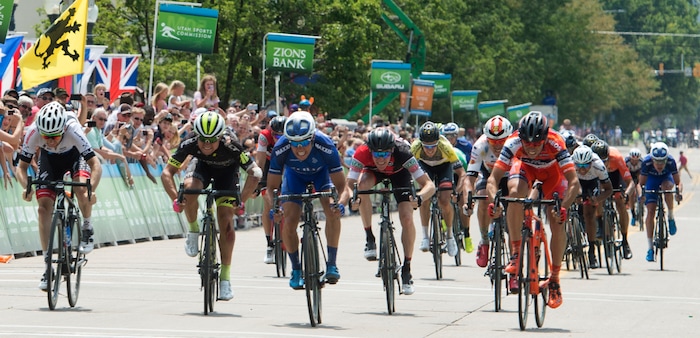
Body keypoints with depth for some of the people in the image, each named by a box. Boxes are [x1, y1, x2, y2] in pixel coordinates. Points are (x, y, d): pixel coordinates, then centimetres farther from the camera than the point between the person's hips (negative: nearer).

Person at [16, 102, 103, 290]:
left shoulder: (73, 130, -40)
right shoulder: (33, 133, -34)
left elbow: (96, 165, -39)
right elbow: (22, 167, -23)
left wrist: (92, 190, -56)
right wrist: (26, 187, -43)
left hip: (74, 155, -2)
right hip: (49, 158, 2)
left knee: (81, 188, -32)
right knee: (44, 207, -12)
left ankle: (87, 230, -3)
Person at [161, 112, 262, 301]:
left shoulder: (231, 147, -39)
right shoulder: (190, 145, -34)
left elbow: (255, 173, -38)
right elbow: (167, 173, -29)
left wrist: (242, 200, -47)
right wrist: (175, 199, -43)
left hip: (226, 171, -1)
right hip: (202, 165, 1)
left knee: (226, 224, -11)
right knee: (190, 189, -33)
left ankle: (225, 277, 0)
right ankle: (193, 231, -6)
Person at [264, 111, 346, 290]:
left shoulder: (325, 146, -40)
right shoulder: (280, 149, -37)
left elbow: (340, 184, -31)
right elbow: (272, 186, -27)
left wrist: (339, 203, -52)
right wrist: (274, 206, -47)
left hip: (321, 172, -1)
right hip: (295, 174, 1)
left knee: (333, 212, -24)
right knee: (288, 222, -14)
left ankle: (332, 264, -10)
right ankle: (296, 269, 6)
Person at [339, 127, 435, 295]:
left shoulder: (402, 153, -41)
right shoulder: (361, 154, -39)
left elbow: (429, 185, -41)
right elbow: (349, 184, -41)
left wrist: (419, 198, -62)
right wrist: (344, 201, -63)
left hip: (399, 172, -1)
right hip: (373, 171, 1)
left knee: (407, 219, -17)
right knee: (362, 185, -33)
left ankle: (407, 269, 0)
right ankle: (369, 238, -16)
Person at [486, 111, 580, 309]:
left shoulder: (555, 144, -39)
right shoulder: (514, 143, -36)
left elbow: (574, 182, -44)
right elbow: (493, 179, -37)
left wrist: (564, 207, -59)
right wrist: (494, 202, -55)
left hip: (551, 170, -1)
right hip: (524, 166, 1)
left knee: (557, 223, -13)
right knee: (515, 193, -32)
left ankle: (554, 279, 2)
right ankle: (516, 253, -19)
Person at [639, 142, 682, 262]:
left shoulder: (670, 161, -34)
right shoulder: (646, 162, -34)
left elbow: (677, 181, -28)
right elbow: (641, 182, -25)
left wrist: (678, 192, -47)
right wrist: (641, 193, -44)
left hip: (666, 177, 0)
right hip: (652, 179, 0)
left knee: (666, 186, -38)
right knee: (650, 212, -12)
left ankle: (671, 218, -14)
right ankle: (650, 248, -6)